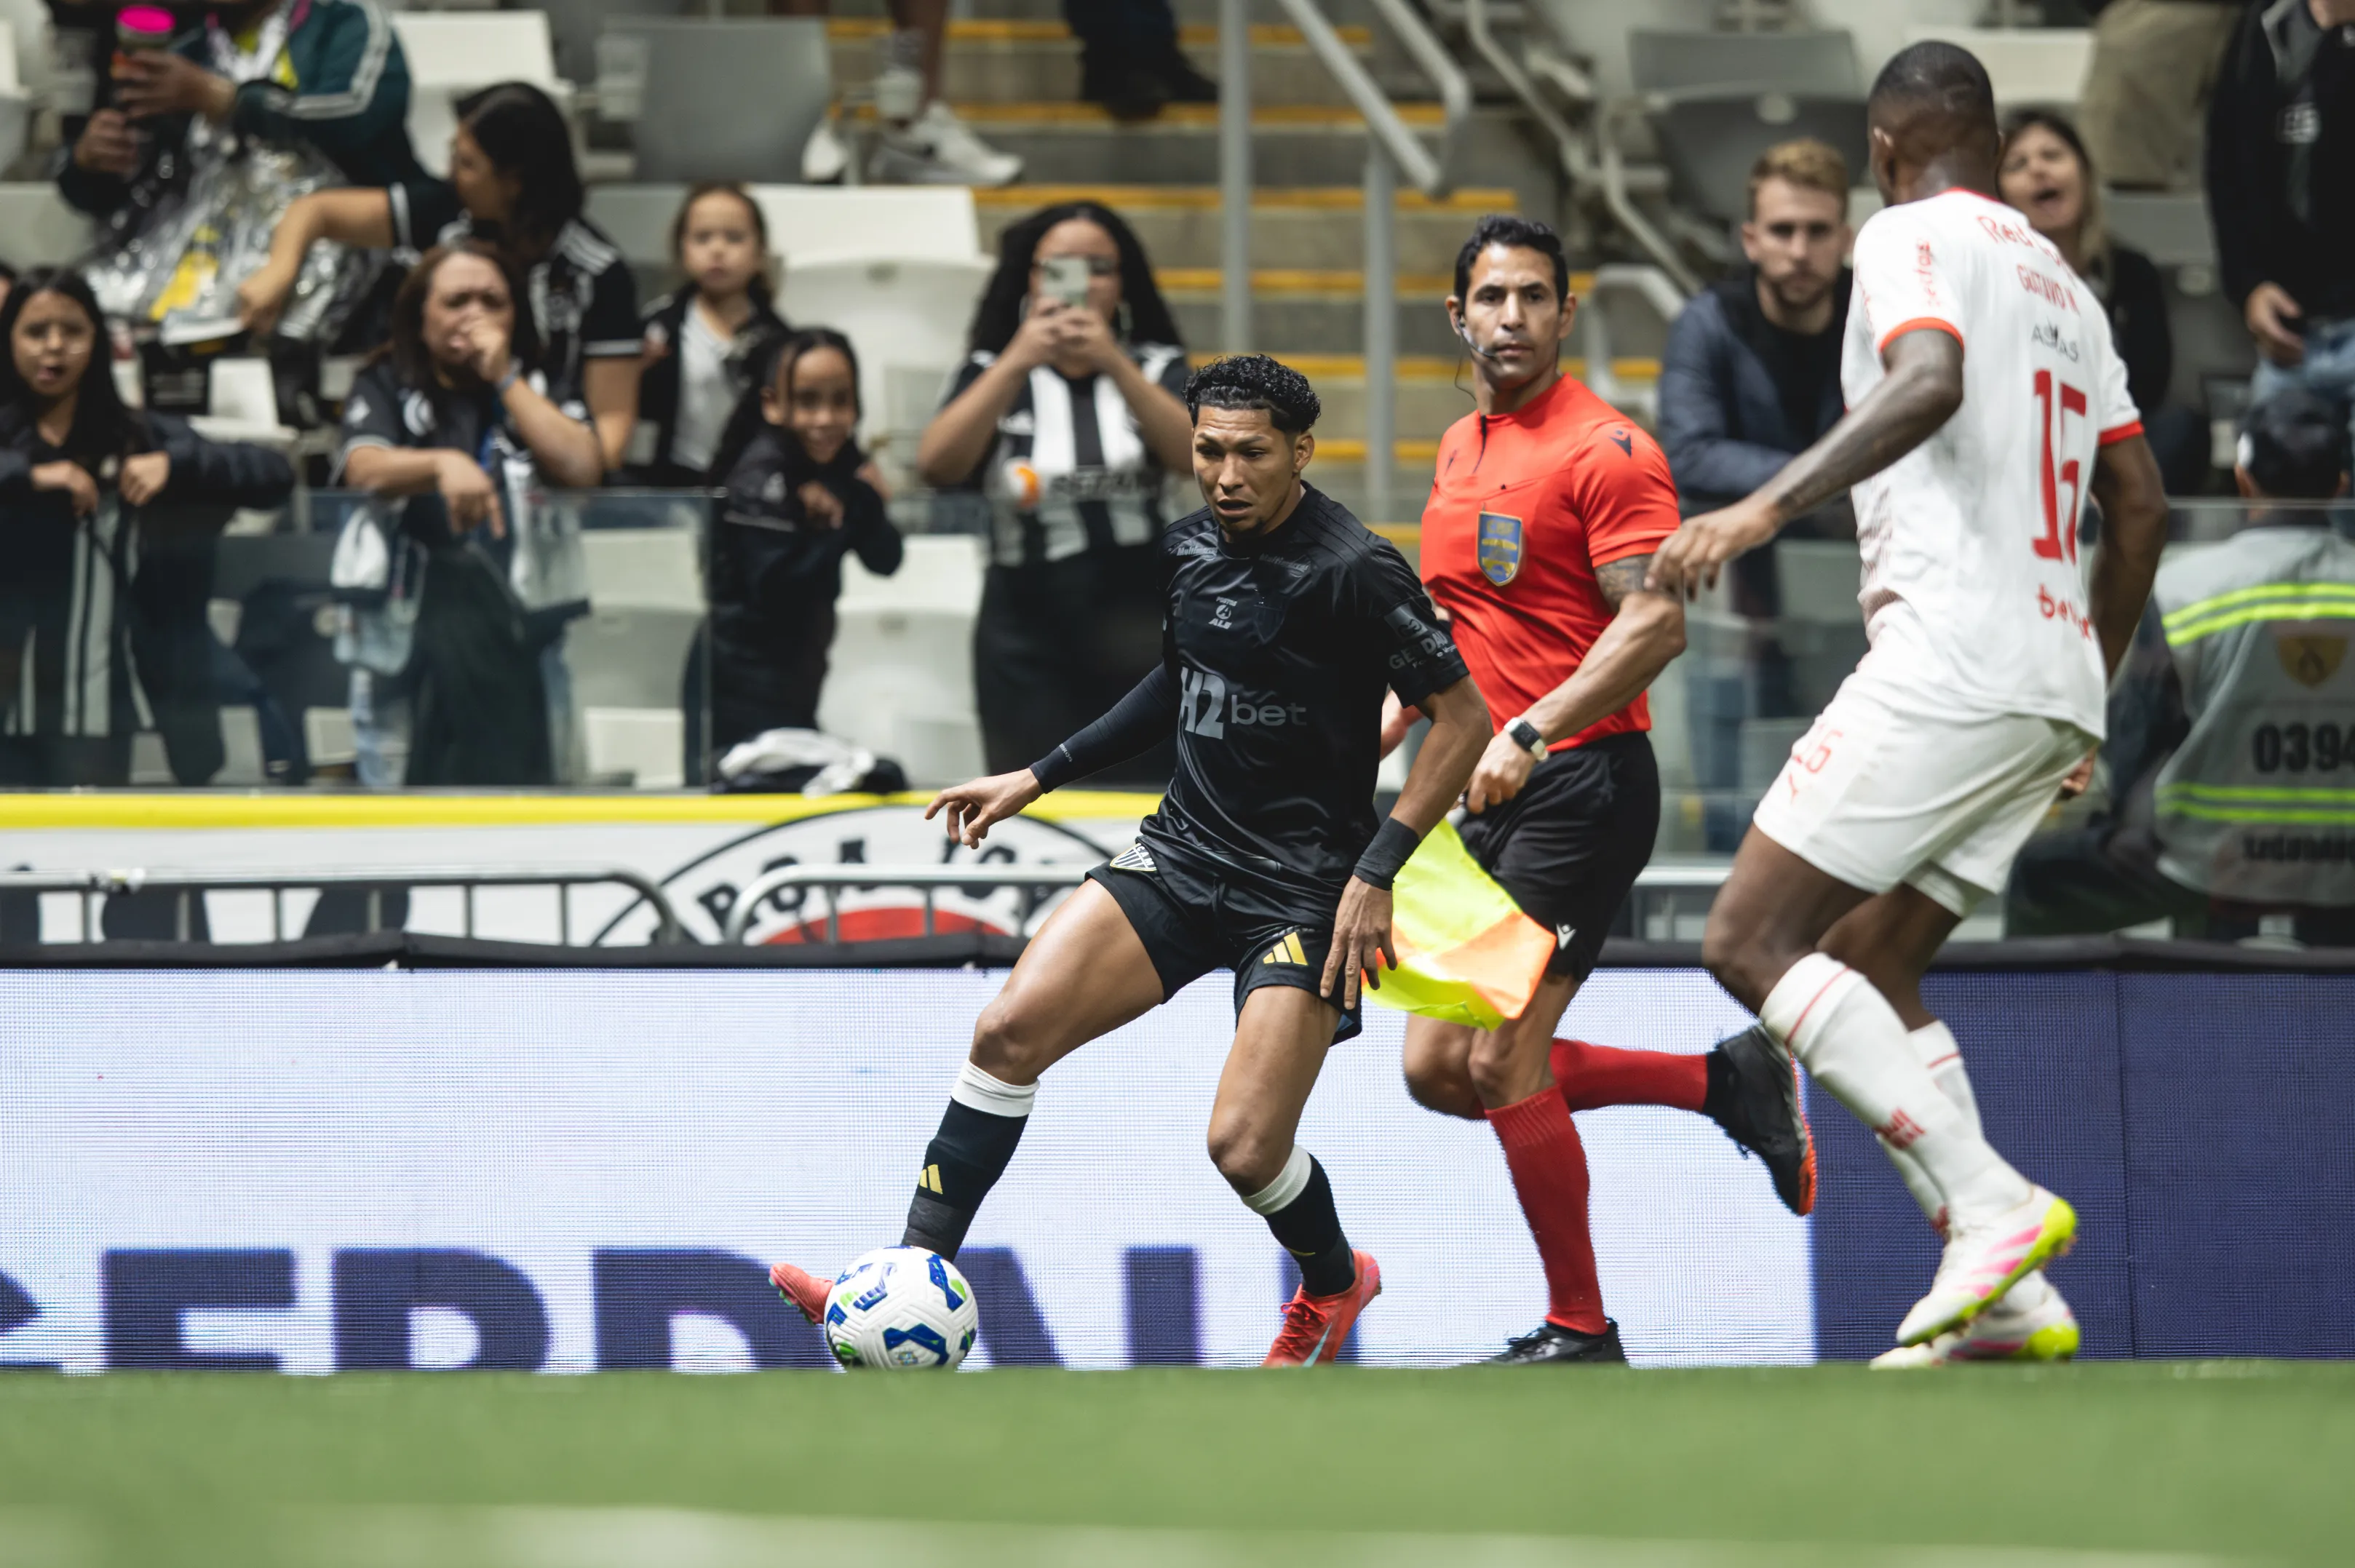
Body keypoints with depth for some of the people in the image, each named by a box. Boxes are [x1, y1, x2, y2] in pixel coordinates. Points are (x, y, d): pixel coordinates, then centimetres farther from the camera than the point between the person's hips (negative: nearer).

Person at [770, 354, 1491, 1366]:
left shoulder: (1354, 572, -17)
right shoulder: (1188, 550, 5)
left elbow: (1463, 718, -13)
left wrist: (1378, 872, -18)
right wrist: (1040, 778, 21)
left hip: (1303, 892, -6)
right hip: (1182, 854, 6)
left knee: (1244, 1145, -13)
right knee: (1012, 1028, -13)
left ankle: (1333, 1282, 22)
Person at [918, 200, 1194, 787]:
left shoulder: (1156, 369, 8)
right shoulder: (994, 374, 9)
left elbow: (1196, 455, -12)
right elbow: (936, 466, -9)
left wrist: (1114, 364, -24)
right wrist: (1018, 362, -19)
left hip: (1138, 647, 0)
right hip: (1029, 647, 0)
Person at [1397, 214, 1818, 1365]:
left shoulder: (1606, 451, -11)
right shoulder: (1462, 449, 16)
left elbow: (1655, 624, -20)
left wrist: (1533, 732, -28)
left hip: (1583, 784, -9)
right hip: (1493, 796, 9)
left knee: (1502, 1063, -11)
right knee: (1438, 1069, 4)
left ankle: (1580, 1332, 1)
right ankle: (1726, 1083, 16)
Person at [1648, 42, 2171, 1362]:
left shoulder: (1912, 237, -2)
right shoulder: (2063, 285, 23)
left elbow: (1931, 380, -23)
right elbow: (2141, 505, 24)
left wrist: (1770, 508, -30)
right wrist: (2091, 695, 34)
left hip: (1950, 653, -9)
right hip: (2054, 683, 9)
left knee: (1754, 943, -8)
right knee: (1870, 964, 14)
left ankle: (1992, 1204, -21)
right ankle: (2007, 1299, 2)